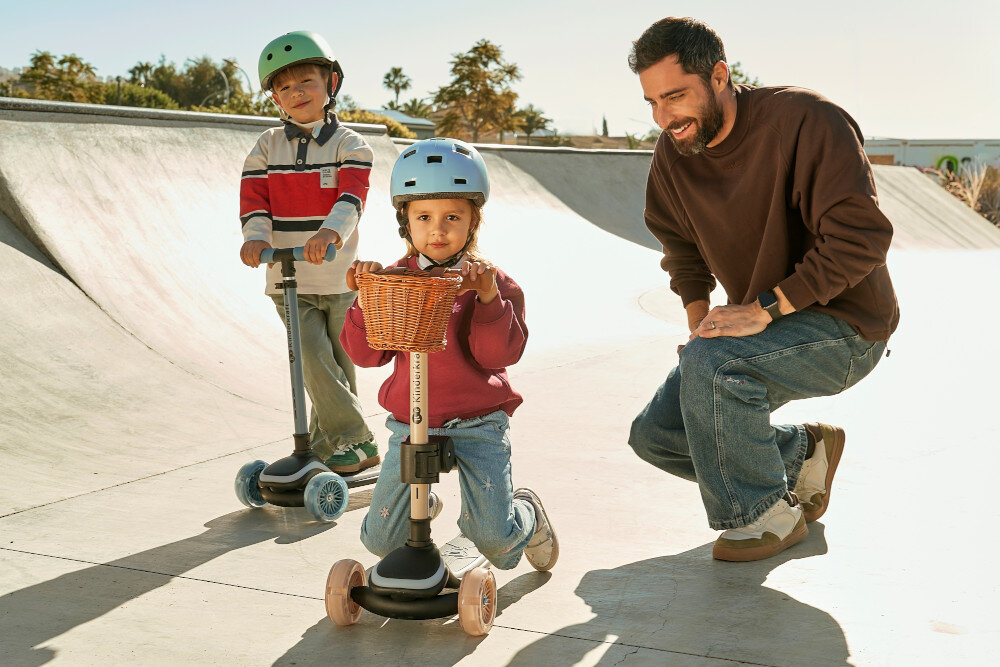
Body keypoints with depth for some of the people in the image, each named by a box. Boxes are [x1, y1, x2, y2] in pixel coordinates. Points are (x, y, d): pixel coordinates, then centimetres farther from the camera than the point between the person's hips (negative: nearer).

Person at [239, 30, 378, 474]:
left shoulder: (348, 144, -1)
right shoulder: (268, 145, 8)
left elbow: (352, 196, -17)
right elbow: (253, 197, 0)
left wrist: (331, 230, -38)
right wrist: (255, 236, -23)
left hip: (339, 277, -1)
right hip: (287, 278, 1)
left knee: (338, 367, 8)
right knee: (314, 362, -12)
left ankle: (324, 446, 24)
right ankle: (357, 442, -2)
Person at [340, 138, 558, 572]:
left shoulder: (489, 281, -3)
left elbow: (500, 355, -13)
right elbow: (366, 353, -3)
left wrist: (489, 297, -25)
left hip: (477, 424, -2)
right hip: (409, 424, 2)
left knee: (495, 539, -8)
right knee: (381, 540, 3)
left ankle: (527, 514, 29)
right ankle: (423, 503, 38)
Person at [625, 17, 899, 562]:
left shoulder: (805, 121, -22)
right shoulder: (673, 152, -1)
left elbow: (861, 235, -29)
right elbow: (683, 250, 15)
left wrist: (763, 309, -31)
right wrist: (700, 327, 0)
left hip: (845, 327, -8)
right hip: (761, 328, 8)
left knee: (711, 365, -33)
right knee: (654, 435, 0)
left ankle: (767, 515, -10)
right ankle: (804, 451, 16)